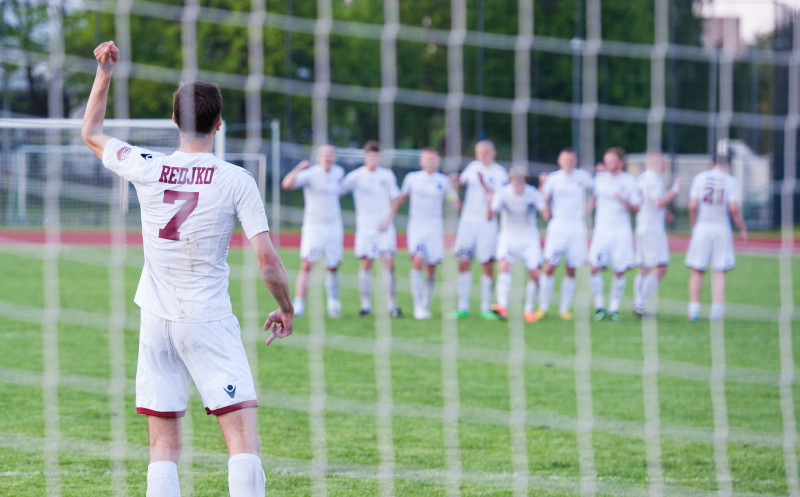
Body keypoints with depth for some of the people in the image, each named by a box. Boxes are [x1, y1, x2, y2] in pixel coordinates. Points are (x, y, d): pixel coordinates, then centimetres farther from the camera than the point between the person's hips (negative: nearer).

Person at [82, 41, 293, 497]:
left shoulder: (146, 168, 0)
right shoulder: (236, 181, -7)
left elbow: (91, 134, 19)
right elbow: (267, 258, -9)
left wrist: (105, 72, 25)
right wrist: (285, 309, 6)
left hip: (157, 321, 3)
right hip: (210, 322, -3)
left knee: (164, 444, 6)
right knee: (243, 435, -6)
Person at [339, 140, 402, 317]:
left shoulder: (387, 175, 9)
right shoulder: (355, 176, 3)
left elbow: (395, 199, 12)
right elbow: (338, 190, -2)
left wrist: (388, 219, 0)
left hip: (384, 227, 1)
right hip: (365, 226, -1)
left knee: (389, 262, -10)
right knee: (366, 263, -5)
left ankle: (393, 305, -4)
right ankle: (366, 304, 3)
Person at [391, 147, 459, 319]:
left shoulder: (443, 181, 6)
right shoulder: (412, 178, 6)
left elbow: (455, 203, 7)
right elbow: (400, 198, 15)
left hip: (435, 229, 1)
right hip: (415, 227, -1)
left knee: (431, 268, 2)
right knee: (417, 262, -19)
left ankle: (426, 306, 16)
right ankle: (418, 306, -19)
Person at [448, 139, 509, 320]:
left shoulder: (500, 173, -3)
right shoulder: (473, 167, 9)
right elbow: (459, 183, 22)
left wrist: (484, 184, -24)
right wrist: (456, 180, 1)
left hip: (487, 223, -3)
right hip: (468, 220, 3)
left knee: (488, 265, -3)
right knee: (464, 263, -2)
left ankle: (486, 308, 7)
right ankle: (462, 307, 2)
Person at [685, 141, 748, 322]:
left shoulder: (700, 178, 2)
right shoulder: (731, 181, -2)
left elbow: (693, 206, -3)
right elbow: (734, 208, -11)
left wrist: (693, 226, 10)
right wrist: (743, 229, 0)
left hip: (702, 227, 1)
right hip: (722, 229, -1)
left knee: (697, 271, 7)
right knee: (719, 272, 3)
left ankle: (693, 311, 4)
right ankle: (717, 311, -2)